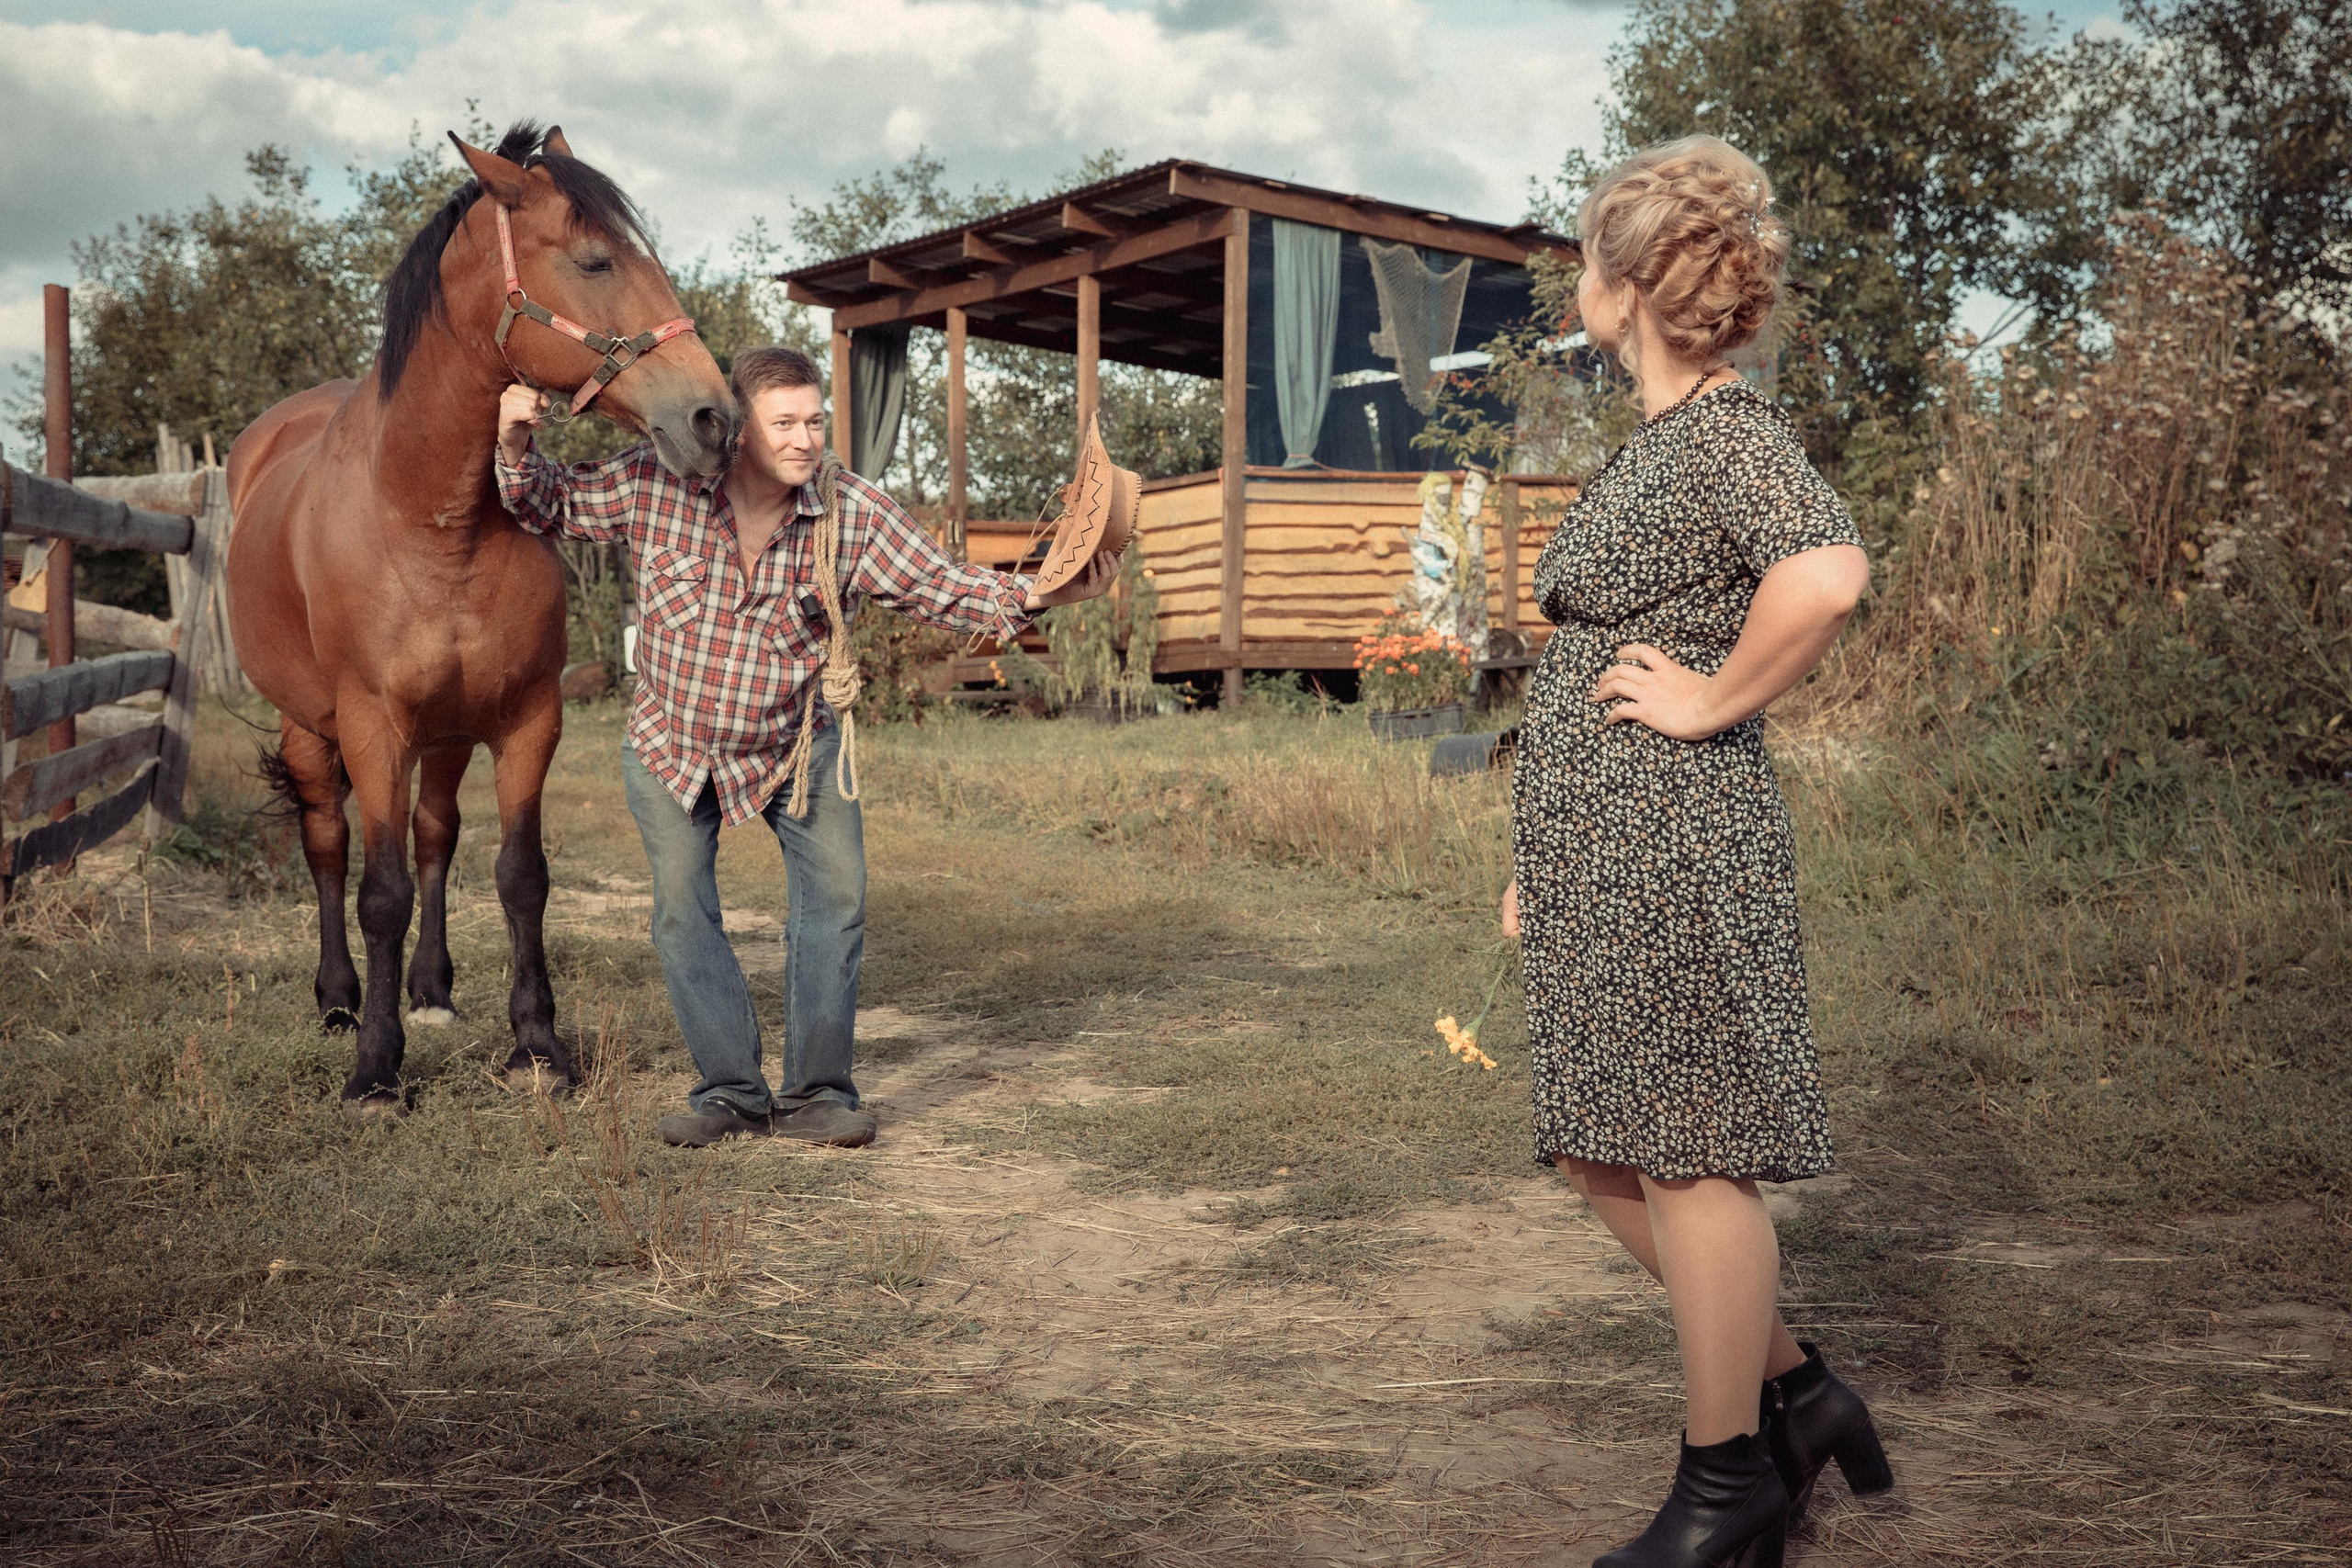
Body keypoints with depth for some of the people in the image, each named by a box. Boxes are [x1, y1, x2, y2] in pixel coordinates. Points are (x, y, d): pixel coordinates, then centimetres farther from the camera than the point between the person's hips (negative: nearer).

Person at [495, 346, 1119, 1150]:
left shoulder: (855, 512, -18)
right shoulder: (655, 480, -18)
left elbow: (941, 588, -16)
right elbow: (554, 505, -3)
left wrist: (1034, 596, -32)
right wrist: (518, 449, -23)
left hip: (795, 743, 0)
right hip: (672, 740, 0)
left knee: (836, 894, -7)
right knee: (682, 909, 0)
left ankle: (815, 1091, 6)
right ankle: (733, 1090, 12)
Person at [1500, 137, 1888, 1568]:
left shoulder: (1732, 431, -12)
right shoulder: (1656, 444, 18)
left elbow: (1829, 573, -33)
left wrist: (1713, 702, -19)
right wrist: (1543, 858, 21)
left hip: (1675, 848, -10)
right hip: (1603, 857, 10)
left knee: (1688, 1156, 0)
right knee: (1608, 1158, 15)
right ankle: (1798, 1393, 28)